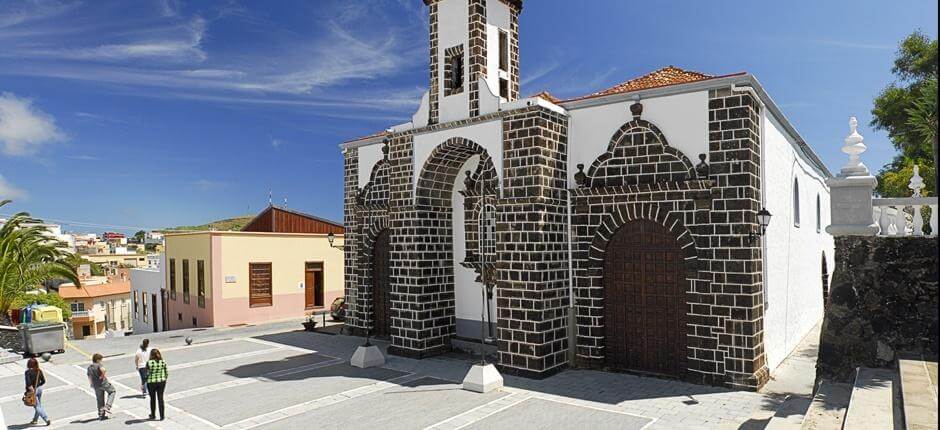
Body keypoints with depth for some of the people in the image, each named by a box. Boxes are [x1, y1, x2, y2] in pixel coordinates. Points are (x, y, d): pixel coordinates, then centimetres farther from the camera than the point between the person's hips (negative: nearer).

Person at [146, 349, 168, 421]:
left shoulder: (149, 363, -13)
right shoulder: (163, 362, -5)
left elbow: (147, 374, -12)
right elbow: (166, 373, 0)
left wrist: (145, 382, 2)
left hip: (151, 382, -2)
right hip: (161, 382, 2)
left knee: (153, 399, 16)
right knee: (160, 398, 9)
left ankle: (153, 415, 29)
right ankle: (162, 416, 9)